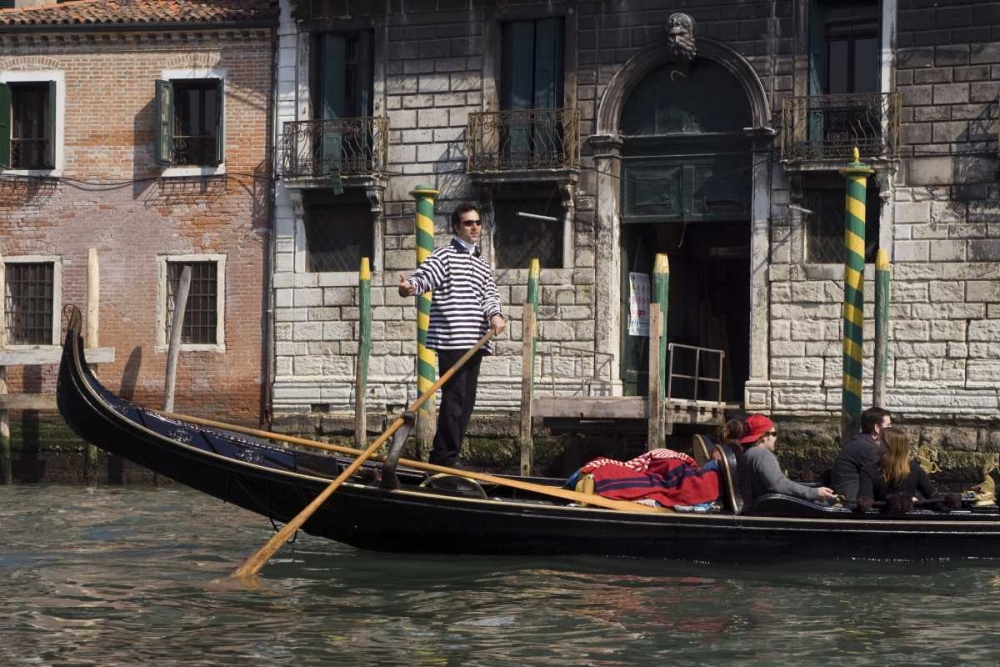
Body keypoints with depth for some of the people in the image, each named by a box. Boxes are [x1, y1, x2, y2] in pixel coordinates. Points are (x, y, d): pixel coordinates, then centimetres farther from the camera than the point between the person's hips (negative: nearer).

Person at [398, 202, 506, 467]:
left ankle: (444, 457, 17)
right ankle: (446, 458, -7)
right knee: (454, 399, -10)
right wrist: (410, 286, -41)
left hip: (475, 343, 8)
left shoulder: (483, 266, 22)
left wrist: (495, 314, -13)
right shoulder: (445, 256, -1)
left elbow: (489, 294, 9)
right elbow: (424, 275, -17)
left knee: (466, 402, 10)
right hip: (452, 340, -8)